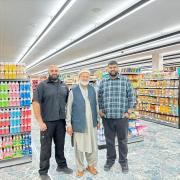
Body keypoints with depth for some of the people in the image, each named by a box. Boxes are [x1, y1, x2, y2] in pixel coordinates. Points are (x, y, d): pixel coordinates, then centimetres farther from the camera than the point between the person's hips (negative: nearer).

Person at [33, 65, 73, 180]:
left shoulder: (64, 86, 9)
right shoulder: (42, 85, -4)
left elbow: (68, 102, 13)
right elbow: (36, 103, -11)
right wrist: (40, 121, -16)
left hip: (61, 121, 4)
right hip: (47, 121, -4)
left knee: (60, 145, 17)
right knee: (46, 147, 7)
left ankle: (62, 165, 35)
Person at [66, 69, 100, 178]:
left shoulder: (93, 90, 6)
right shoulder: (73, 91, -3)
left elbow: (96, 106, 10)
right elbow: (69, 108, -3)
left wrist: (98, 120, 10)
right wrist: (69, 124, -4)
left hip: (92, 123, 3)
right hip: (78, 124, -2)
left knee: (93, 146, 12)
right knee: (79, 147, 10)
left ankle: (91, 165, 34)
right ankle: (80, 168, 29)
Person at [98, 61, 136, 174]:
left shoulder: (125, 80, 1)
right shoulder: (103, 82, 7)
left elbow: (131, 96, 1)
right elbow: (99, 98, 11)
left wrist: (129, 111, -5)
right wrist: (100, 110, 3)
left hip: (122, 116, -2)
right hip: (107, 117, 2)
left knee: (123, 140, 11)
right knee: (109, 140, 14)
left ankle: (123, 161, 30)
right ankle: (110, 159, 32)